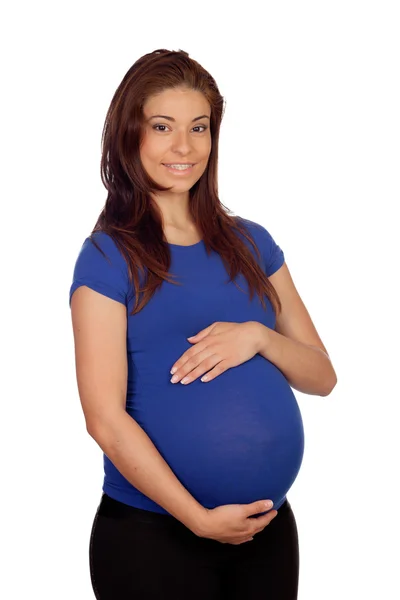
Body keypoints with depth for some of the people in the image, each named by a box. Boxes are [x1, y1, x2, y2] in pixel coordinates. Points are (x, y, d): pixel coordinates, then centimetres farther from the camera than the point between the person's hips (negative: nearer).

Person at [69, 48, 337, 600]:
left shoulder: (251, 243, 7)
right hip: (152, 533, -4)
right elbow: (106, 418, -13)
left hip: (269, 525, 5)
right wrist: (200, 518, -16)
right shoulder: (108, 255, -7)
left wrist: (258, 335, -13)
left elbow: (322, 376, 5)